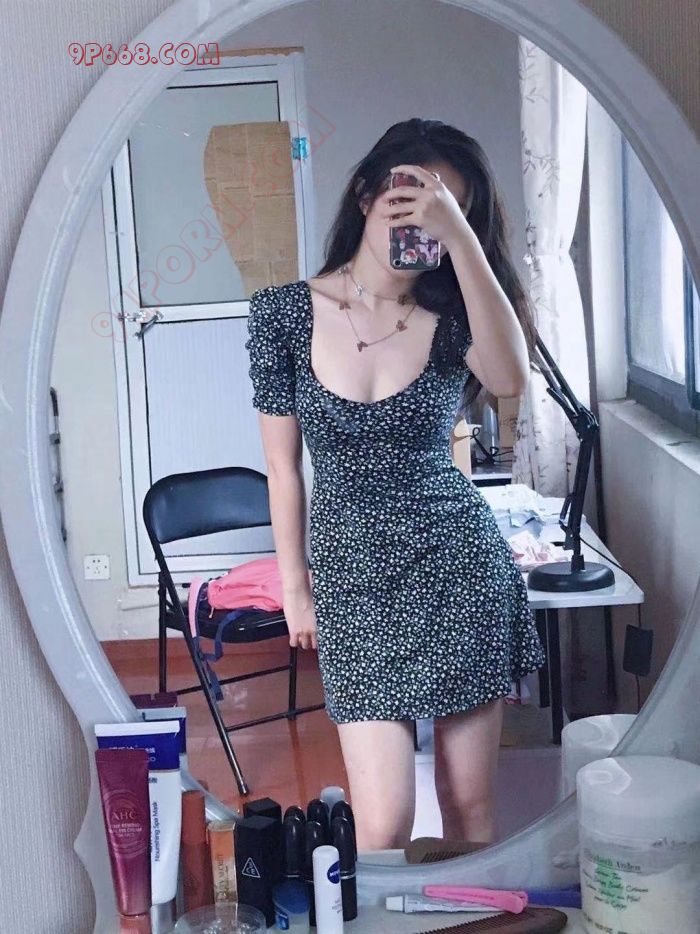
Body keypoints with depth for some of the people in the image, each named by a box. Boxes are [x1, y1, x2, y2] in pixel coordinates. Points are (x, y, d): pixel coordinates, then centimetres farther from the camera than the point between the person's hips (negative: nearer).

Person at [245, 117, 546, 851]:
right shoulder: (285, 312, -3)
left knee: (470, 804, 9)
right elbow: (283, 466, 2)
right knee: (384, 825, -4)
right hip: (353, 574, -1)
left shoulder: (451, 314, -1)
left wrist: (461, 237, -28)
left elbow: (509, 378, -26)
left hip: (459, 563, 1)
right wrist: (294, 588, 6)